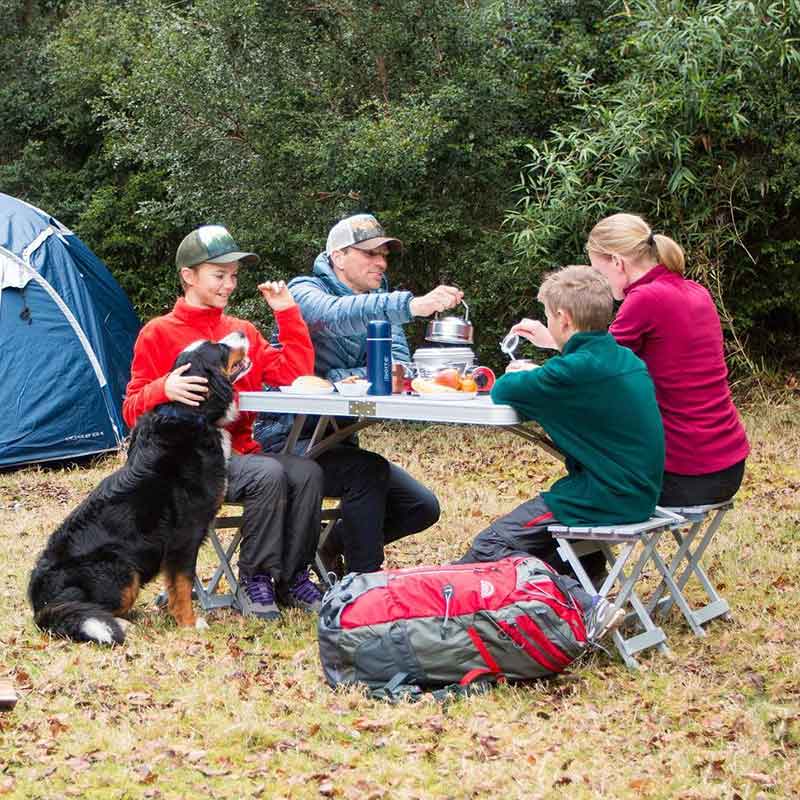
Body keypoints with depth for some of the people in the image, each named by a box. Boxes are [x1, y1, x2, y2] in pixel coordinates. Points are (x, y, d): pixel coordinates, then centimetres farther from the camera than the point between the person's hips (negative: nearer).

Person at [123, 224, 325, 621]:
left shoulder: (243, 332, 17)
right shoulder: (158, 333, 1)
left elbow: (295, 372, 7)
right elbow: (132, 410, -2)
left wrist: (287, 313, 4)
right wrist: (163, 390, -25)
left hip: (240, 450, 6)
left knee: (307, 472, -23)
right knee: (269, 474, -32)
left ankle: (292, 579, -12)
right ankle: (255, 580, -16)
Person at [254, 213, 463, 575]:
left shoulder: (378, 301, 11)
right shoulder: (305, 292, -10)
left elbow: (400, 364, -5)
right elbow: (337, 314, -35)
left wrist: (338, 379, -23)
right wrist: (413, 305, -49)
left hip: (334, 441, 8)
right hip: (286, 442, -7)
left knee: (422, 507, -1)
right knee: (369, 470, -31)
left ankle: (334, 545, 17)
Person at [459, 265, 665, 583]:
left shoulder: (576, 369, -20)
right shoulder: (627, 360, 7)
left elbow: (501, 391, -10)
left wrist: (522, 377, 11)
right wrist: (537, 375, 14)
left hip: (605, 502, -9)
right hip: (636, 497, 9)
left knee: (489, 546, -5)